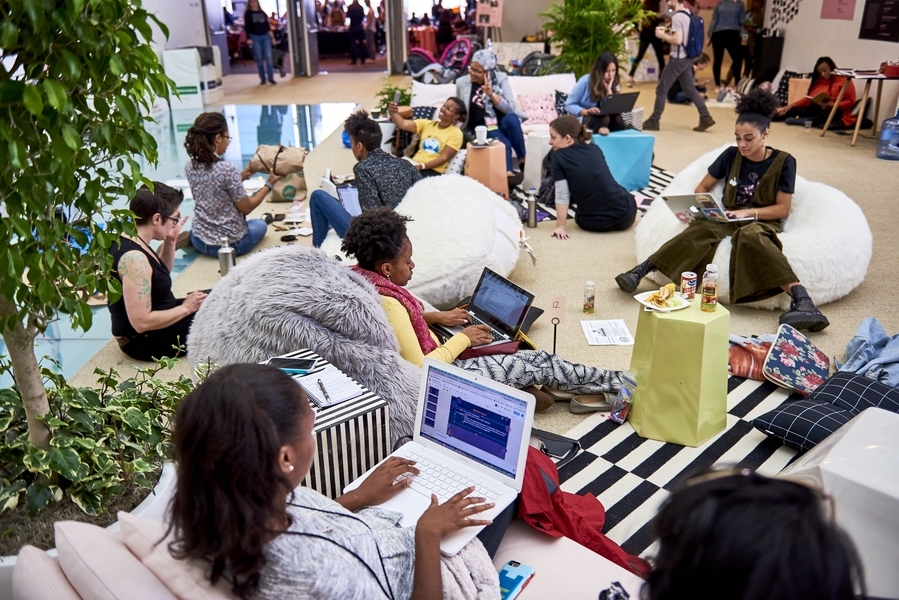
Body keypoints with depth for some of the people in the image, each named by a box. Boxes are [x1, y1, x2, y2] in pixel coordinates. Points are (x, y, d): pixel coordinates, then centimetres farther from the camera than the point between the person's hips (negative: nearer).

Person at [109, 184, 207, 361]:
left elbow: (161, 274, 18)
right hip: (144, 341, -10)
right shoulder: (134, 258, -29)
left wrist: (170, 241, 3)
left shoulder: (128, 240, 1)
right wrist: (185, 308, -19)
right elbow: (142, 322, -32)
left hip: (153, 321, 10)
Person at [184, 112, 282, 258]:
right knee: (260, 224, 29)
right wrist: (269, 184, -3)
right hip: (230, 244, -6)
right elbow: (246, 208, -14)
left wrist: (241, 176, 11)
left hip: (200, 241, 6)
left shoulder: (189, 167, -4)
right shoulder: (227, 169, -25)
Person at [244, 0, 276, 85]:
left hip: (265, 36, 2)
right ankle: (262, 79, 4)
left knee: (268, 57, -6)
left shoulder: (262, 13, 14)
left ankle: (271, 78, -4)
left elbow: (267, 25, 16)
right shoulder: (248, 13, 4)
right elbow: (247, 27, -1)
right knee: (259, 59, -1)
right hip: (255, 37, -2)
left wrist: (272, 37, 10)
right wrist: (248, 38, -12)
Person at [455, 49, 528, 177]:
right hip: (482, 126, -1)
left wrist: (491, 94, -25)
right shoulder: (462, 83, 0)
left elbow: (510, 108, -14)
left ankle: (523, 161, -25)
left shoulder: (500, 78, -3)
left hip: (502, 120, 1)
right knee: (504, 142, -34)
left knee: (511, 119, -36)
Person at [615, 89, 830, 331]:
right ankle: (640, 271, -48)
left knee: (750, 235, -41)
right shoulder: (731, 155, 5)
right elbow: (703, 186, 12)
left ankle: (800, 297, -54)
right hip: (728, 218, 2)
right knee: (702, 228, -34)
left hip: (762, 221, -2)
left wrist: (749, 212, -17)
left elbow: (782, 208, -2)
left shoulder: (784, 162, -2)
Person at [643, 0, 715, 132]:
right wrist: (667, 33, 13)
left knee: (661, 89, 0)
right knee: (690, 89, 13)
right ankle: (706, 118, 10)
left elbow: (677, 40, -24)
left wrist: (663, 35, -11)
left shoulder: (677, 17, -18)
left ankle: (653, 121, 6)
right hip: (687, 58, 9)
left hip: (678, 59, -9)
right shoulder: (688, 14, 11)